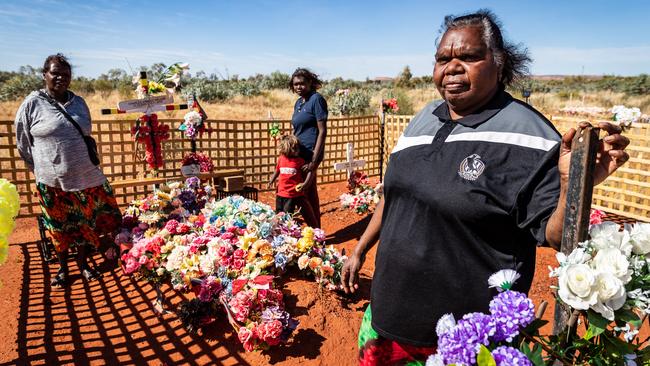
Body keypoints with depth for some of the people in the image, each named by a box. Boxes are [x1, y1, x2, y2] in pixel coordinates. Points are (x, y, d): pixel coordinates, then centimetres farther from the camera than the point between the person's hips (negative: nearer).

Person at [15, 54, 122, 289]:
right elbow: (23, 141, 2)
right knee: (59, 225, 11)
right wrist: (40, 168, 8)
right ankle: (63, 268, 28)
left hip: (86, 177, 3)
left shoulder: (79, 102, 6)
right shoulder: (33, 103, -6)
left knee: (85, 222, 12)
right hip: (52, 180, -3)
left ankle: (83, 263, 30)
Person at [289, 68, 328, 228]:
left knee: (309, 192, -2)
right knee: (308, 192, 14)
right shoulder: (299, 102, 14)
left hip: (310, 153, -8)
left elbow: (322, 131, -14)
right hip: (299, 154, 8)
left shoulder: (316, 99, -9)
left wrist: (314, 160, -19)